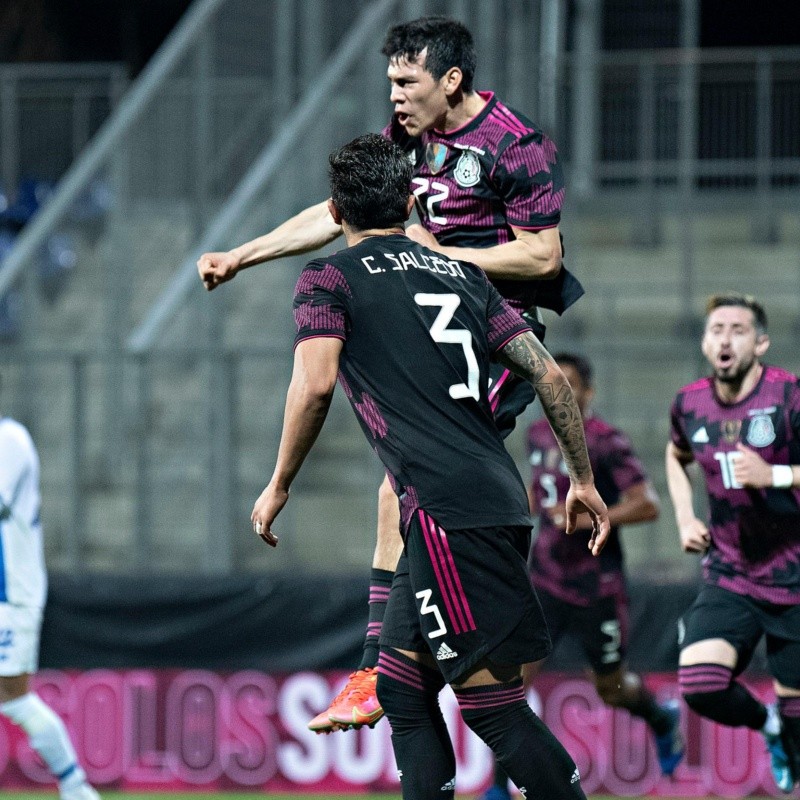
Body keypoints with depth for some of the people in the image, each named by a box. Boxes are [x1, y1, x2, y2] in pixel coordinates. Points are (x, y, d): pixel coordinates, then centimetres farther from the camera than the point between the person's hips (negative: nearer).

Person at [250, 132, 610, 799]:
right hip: (500, 498, 7)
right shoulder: (462, 273, 21)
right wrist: (583, 478, 23)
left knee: (495, 704, -7)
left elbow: (314, 387, -11)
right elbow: (550, 375, 16)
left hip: (446, 510, -7)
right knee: (402, 686, 16)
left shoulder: (329, 279, 4)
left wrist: (279, 487, 1)